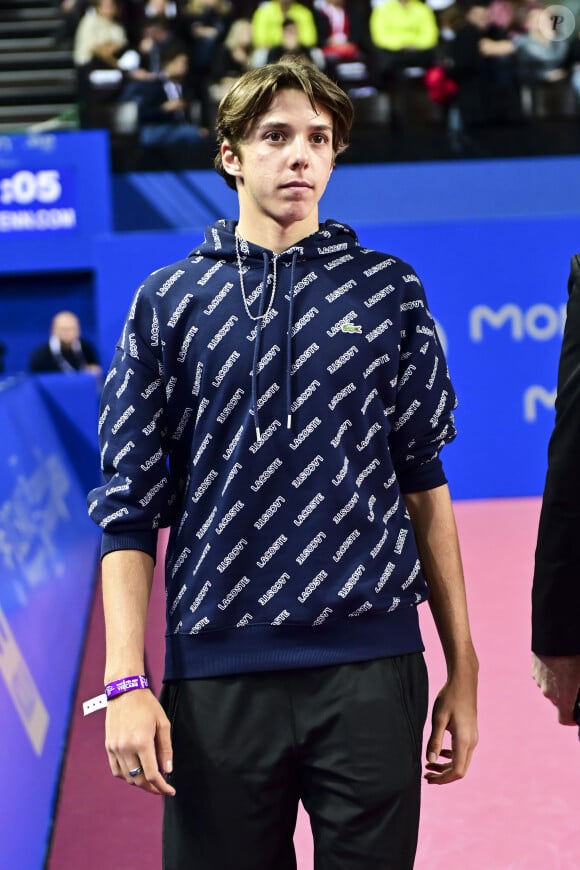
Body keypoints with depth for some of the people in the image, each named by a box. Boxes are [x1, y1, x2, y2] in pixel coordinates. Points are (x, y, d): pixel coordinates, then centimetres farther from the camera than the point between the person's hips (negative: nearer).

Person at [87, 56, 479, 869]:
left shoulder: (388, 291, 6)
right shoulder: (168, 302, 4)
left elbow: (424, 483, 9)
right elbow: (130, 506, 3)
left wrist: (462, 668, 7)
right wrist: (125, 681, -5)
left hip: (371, 665, 1)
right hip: (218, 673, 0)